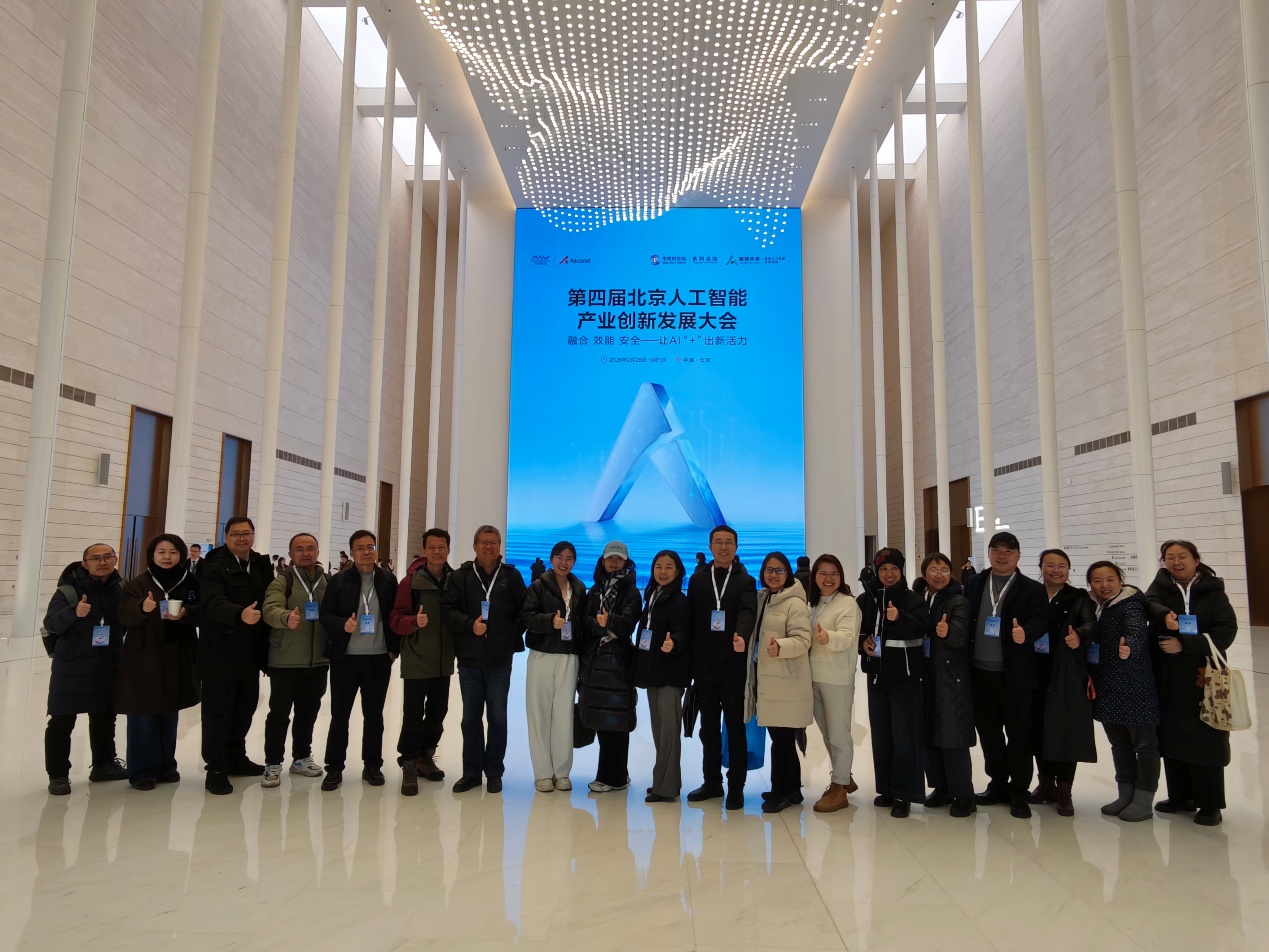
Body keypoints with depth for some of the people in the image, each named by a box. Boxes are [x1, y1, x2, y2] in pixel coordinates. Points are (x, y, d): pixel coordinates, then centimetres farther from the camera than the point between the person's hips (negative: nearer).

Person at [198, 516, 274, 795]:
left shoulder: (262, 565, 9)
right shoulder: (215, 566, -10)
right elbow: (214, 603, -26)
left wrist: (267, 645, -1)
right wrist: (240, 614, -44)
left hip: (251, 653, 6)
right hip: (221, 654, -6)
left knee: (246, 707, 16)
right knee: (218, 711, 3)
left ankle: (236, 757, 33)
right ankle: (216, 769, 14)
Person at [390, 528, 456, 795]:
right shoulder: (411, 581, -9)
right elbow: (397, 620, -11)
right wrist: (414, 621, -29)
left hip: (444, 661, 4)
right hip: (416, 661, -4)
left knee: (437, 713, 14)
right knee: (413, 716, -2)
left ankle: (425, 757, 31)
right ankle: (409, 765, 12)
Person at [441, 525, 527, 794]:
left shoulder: (511, 576, 4)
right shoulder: (460, 576, 3)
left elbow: (522, 611, 4)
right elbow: (448, 610, -5)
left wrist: (513, 639, -3)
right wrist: (470, 624, -18)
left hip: (500, 661, -1)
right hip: (469, 660, 1)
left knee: (497, 718, 8)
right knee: (471, 718, 11)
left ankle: (494, 772, 20)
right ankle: (471, 771, 22)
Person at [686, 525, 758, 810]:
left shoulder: (745, 581, 1)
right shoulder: (697, 579, 9)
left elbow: (747, 612, -17)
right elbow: (691, 620, 6)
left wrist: (741, 636, -38)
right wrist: (690, 660, 1)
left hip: (733, 667, -3)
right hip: (703, 666, 3)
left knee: (735, 727, 6)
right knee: (709, 727, 13)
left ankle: (736, 787, 16)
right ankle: (712, 782, 26)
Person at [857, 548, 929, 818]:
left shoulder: (913, 599, -7)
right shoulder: (866, 599, 3)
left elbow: (921, 627, -24)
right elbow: (855, 630, 11)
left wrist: (899, 618, -41)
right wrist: (863, 642, -8)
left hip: (904, 677, -4)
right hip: (876, 675, 4)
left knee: (903, 735, -2)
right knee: (880, 733, 12)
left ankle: (903, 794, 9)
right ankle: (886, 788, 25)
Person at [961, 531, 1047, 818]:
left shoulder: (1032, 589, 1)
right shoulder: (973, 584, 10)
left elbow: (1039, 620, -12)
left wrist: (1026, 633, -33)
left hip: (1016, 675, -3)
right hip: (981, 672, 3)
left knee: (1018, 733, 4)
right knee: (988, 731, 13)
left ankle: (1019, 792, 18)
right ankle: (998, 784, 28)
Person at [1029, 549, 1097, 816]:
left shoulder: (1079, 598, 2)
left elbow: (1091, 624, -15)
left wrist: (1079, 635, -35)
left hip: (1067, 674, -2)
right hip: (1036, 672, 2)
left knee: (1065, 728, 0)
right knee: (1039, 726, 6)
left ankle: (1064, 790, 13)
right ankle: (1046, 782, 23)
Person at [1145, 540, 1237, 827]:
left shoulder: (1213, 592, 0)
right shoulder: (1162, 585, 6)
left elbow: (1226, 631, -9)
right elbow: (1150, 603, -14)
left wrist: (1184, 645, -18)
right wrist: (1165, 615, -36)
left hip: (1203, 678, -3)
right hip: (1168, 679, 3)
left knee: (1205, 741, -1)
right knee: (1172, 738, 9)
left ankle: (1210, 805, 12)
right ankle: (1181, 797, 24)